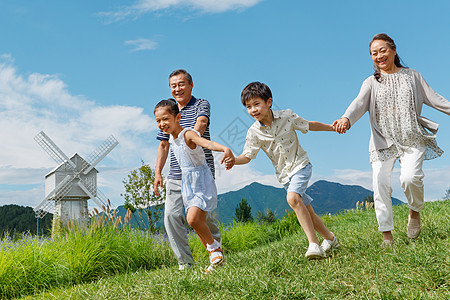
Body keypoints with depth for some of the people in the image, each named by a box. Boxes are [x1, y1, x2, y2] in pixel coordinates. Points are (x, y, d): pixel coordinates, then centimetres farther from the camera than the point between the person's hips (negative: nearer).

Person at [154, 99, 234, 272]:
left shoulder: (188, 134, -20)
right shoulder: (171, 138, 5)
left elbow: (208, 143, -39)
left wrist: (226, 149, -58)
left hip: (202, 182, -8)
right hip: (187, 183, 8)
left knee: (193, 219, -23)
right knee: (199, 223, 8)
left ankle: (214, 247, 0)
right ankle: (215, 257, 21)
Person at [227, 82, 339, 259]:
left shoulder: (287, 116, -8)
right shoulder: (254, 132, -6)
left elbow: (309, 125, 7)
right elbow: (247, 156, -6)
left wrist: (332, 128, 5)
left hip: (300, 166, -4)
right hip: (285, 174, 4)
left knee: (293, 198, -29)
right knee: (306, 211, 8)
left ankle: (314, 244, -28)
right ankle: (330, 239, 31)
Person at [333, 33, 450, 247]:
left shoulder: (412, 76, 11)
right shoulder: (371, 83, 8)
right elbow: (359, 103, -11)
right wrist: (346, 119, -32)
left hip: (412, 139, -1)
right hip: (383, 141, 1)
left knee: (410, 177, -23)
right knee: (380, 185, -11)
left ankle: (415, 212, 8)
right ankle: (387, 235, 1)